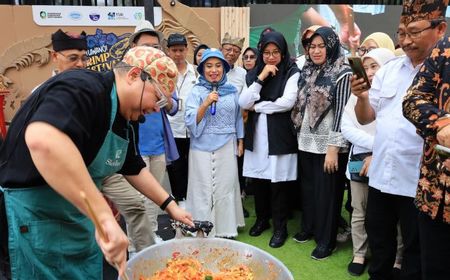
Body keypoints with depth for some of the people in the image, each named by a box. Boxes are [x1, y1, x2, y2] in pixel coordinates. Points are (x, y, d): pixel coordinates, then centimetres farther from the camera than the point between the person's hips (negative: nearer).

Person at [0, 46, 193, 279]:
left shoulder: (121, 121, 8)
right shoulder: (83, 88, -23)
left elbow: (135, 170, 22)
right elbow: (42, 140, -43)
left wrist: (170, 205, 21)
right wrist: (104, 215, -43)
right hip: (34, 221, -9)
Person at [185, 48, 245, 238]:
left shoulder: (232, 91, 7)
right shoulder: (196, 91, -2)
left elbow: (238, 118, 16)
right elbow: (191, 122, -9)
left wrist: (240, 142, 13)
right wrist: (205, 104, -21)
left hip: (227, 148, 2)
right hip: (202, 148, -2)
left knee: (226, 189, 7)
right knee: (203, 191, 1)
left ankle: (226, 231, 21)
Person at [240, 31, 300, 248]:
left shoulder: (291, 73, -3)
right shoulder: (253, 74, 9)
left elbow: (287, 102, -18)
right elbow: (243, 103, -4)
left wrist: (257, 106, -8)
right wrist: (261, 78, -12)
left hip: (279, 136, -4)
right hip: (256, 135, 4)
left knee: (278, 182, 1)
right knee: (258, 180, 11)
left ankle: (280, 227, 16)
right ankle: (261, 219, 31)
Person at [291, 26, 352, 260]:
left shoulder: (342, 74, -10)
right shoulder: (308, 71, 9)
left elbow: (341, 112, -14)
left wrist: (334, 148, -18)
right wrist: (299, 134, 11)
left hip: (328, 145, -6)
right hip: (307, 142, 6)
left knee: (327, 192, 3)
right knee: (308, 187, 17)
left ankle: (326, 240, 17)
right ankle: (309, 227, 35)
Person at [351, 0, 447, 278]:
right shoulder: (389, 68, 6)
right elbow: (365, 118, 8)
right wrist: (362, 97, -10)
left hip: (419, 183, -5)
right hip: (380, 177, 5)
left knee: (416, 254, 14)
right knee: (379, 246, 21)